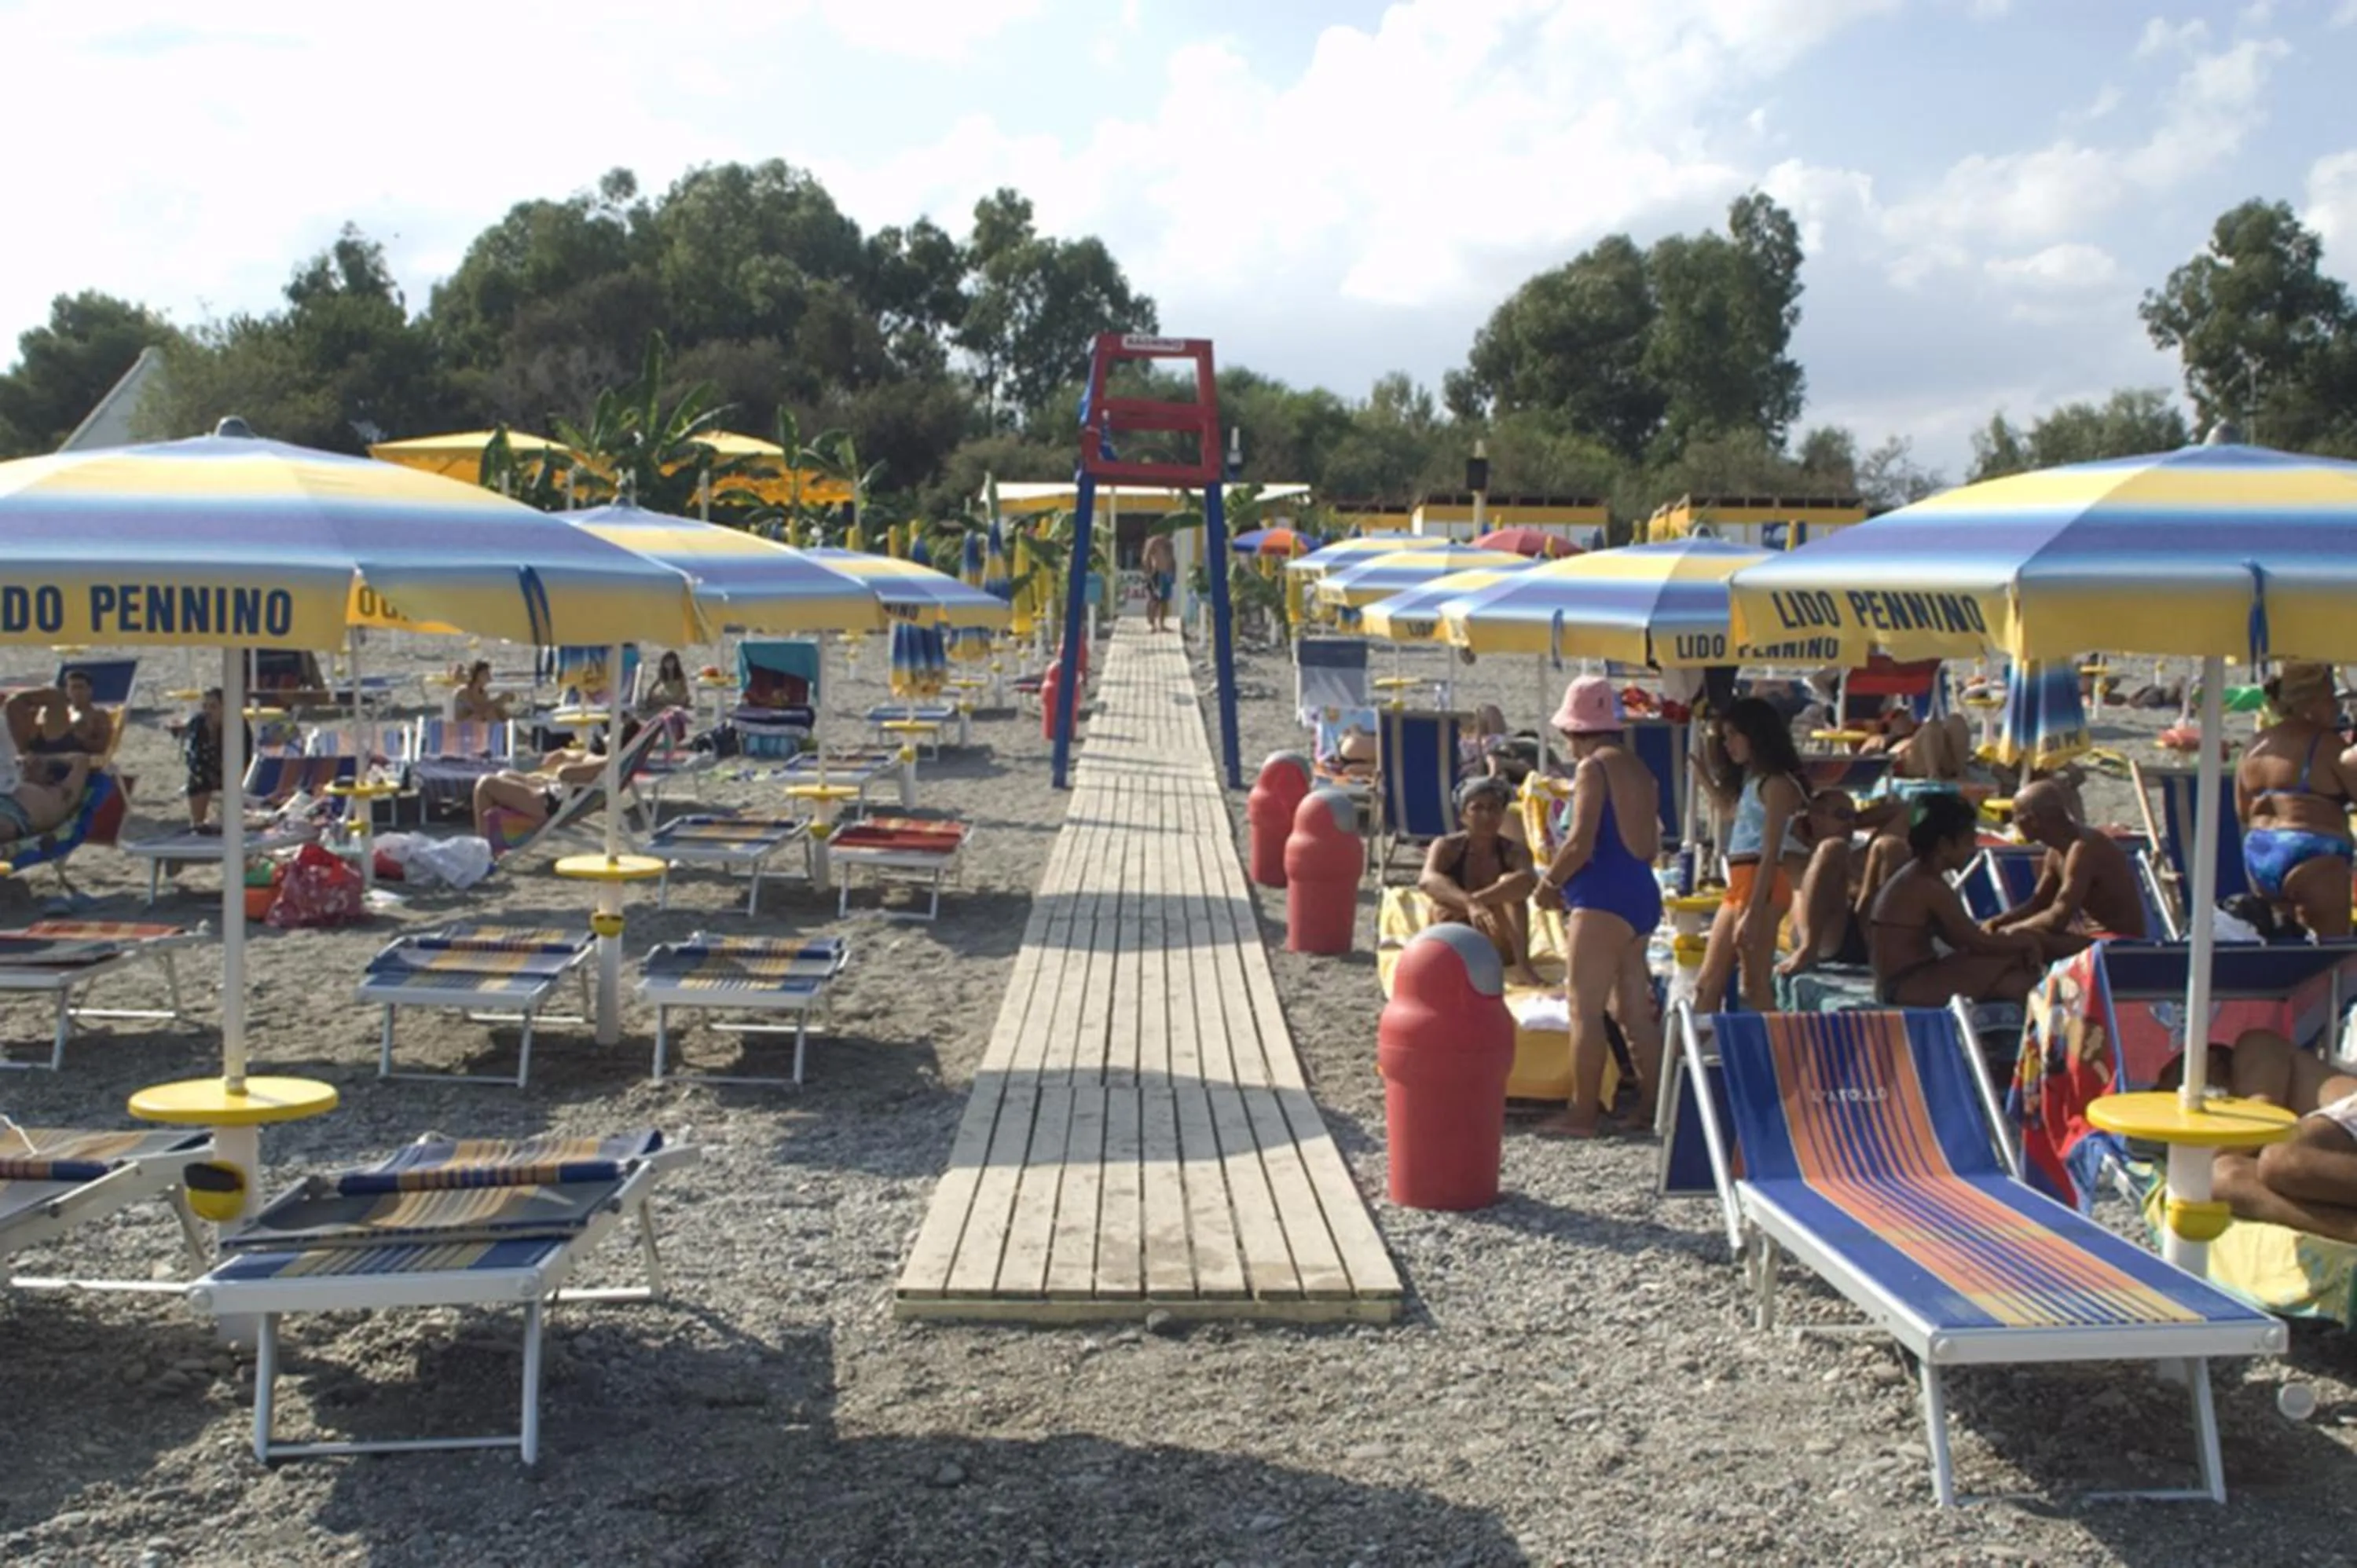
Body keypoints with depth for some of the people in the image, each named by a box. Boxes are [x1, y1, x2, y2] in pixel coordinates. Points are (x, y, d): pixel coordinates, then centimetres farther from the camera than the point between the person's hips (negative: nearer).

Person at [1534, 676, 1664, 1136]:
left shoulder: (1593, 767, -11)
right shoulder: (1640, 770, 16)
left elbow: (1580, 843, -18)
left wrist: (1549, 882, -2)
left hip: (1602, 899, -9)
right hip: (1642, 896, 9)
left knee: (1586, 1008, -5)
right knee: (1635, 1011, 13)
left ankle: (1583, 1114, -3)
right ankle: (1653, 1104, 16)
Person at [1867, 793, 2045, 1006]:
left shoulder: (1916, 877, 12)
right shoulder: (1929, 887, -16)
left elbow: (1958, 939, 13)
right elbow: (1977, 942, -13)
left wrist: (2017, 940, 3)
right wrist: (2025, 942, 3)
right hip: (1908, 989, -9)